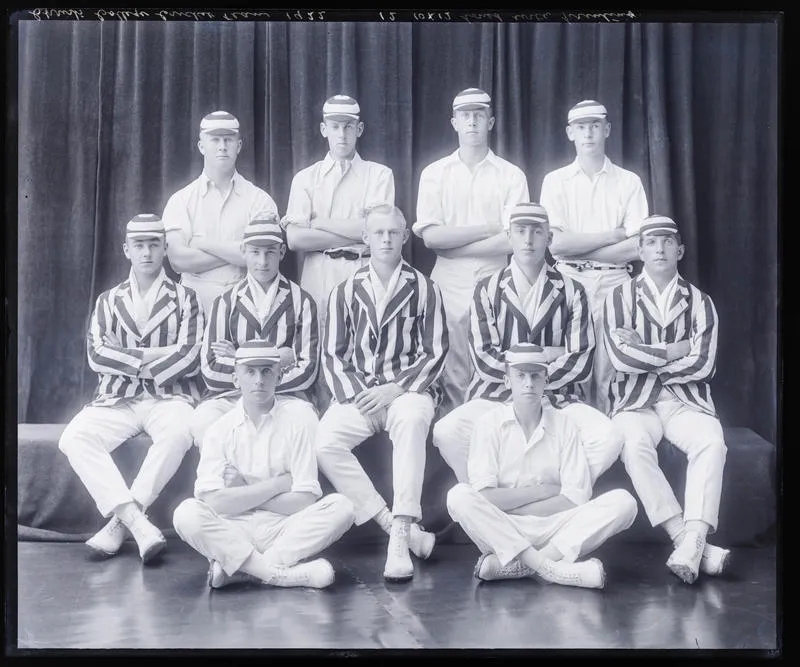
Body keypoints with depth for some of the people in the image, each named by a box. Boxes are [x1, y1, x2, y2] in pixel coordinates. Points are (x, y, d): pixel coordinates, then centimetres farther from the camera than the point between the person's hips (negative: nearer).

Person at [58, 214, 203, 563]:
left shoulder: (185, 299, 10)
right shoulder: (108, 301, 17)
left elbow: (189, 357, -5)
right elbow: (97, 355, 1)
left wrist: (126, 360, -5)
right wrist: (152, 356, -8)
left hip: (169, 396, -2)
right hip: (115, 399, 2)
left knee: (178, 433, -37)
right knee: (74, 438, -27)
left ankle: (119, 523, -28)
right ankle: (137, 522, -33)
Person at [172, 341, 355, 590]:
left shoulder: (298, 419, -2)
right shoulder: (220, 429, 0)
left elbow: (305, 501, -9)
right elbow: (214, 502, -13)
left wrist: (243, 493, -7)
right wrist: (280, 483, -11)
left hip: (286, 531, 0)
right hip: (234, 532, 0)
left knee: (341, 507, -24)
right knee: (186, 514, -27)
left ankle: (234, 567, -24)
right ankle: (285, 574, -27)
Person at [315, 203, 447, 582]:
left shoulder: (423, 289, 7)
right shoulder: (346, 291, 12)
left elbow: (435, 353, 2)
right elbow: (332, 356, 10)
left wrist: (395, 389, -12)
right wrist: (355, 394, -8)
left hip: (408, 389, -2)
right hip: (357, 392, 2)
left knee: (411, 422, -38)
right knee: (323, 442, -27)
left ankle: (399, 534, -40)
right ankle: (399, 526, -25)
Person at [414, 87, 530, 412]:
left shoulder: (511, 175, 5)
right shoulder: (434, 173, 8)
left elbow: (514, 240, -6)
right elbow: (430, 236, -3)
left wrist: (452, 246, -7)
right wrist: (489, 229, -8)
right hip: (449, 283, 1)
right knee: (452, 377, 1)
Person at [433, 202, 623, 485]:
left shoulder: (572, 292, 9)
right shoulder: (487, 289, 7)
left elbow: (581, 361, -1)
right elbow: (484, 359, -4)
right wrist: (543, 355, -7)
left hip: (557, 397, 1)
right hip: (495, 395, -1)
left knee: (609, 437, -27)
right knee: (447, 432, -31)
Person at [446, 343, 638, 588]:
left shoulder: (563, 424, 4)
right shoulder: (490, 423, -1)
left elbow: (577, 498, -5)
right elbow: (484, 497, -11)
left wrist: (508, 505, -9)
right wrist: (544, 491, -8)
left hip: (552, 529, 2)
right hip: (500, 532, -2)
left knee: (623, 502, -19)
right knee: (459, 496, -30)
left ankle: (514, 565, -28)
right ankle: (551, 568, -32)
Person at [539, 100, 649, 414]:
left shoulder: (629, 182, 8)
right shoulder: (555, 181, 7)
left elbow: (637, 247, -3)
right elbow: (555, 243, -5)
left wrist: (577, 247, -6)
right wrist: (613, 235, -6)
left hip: (614, 283, 0)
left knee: (610, 377, -2)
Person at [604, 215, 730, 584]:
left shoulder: (699, 302, 11)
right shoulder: (620, 297, 8)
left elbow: (702, 365, -4)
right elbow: (621, 358, -8)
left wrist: (644, 355, -5)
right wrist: (678, 350, -4)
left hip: (686, 400, 1)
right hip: (634, 401, -1)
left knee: (712, 443, -31)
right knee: (633, 444, -33)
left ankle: (692, 542, -38)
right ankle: (691, 545, -32)